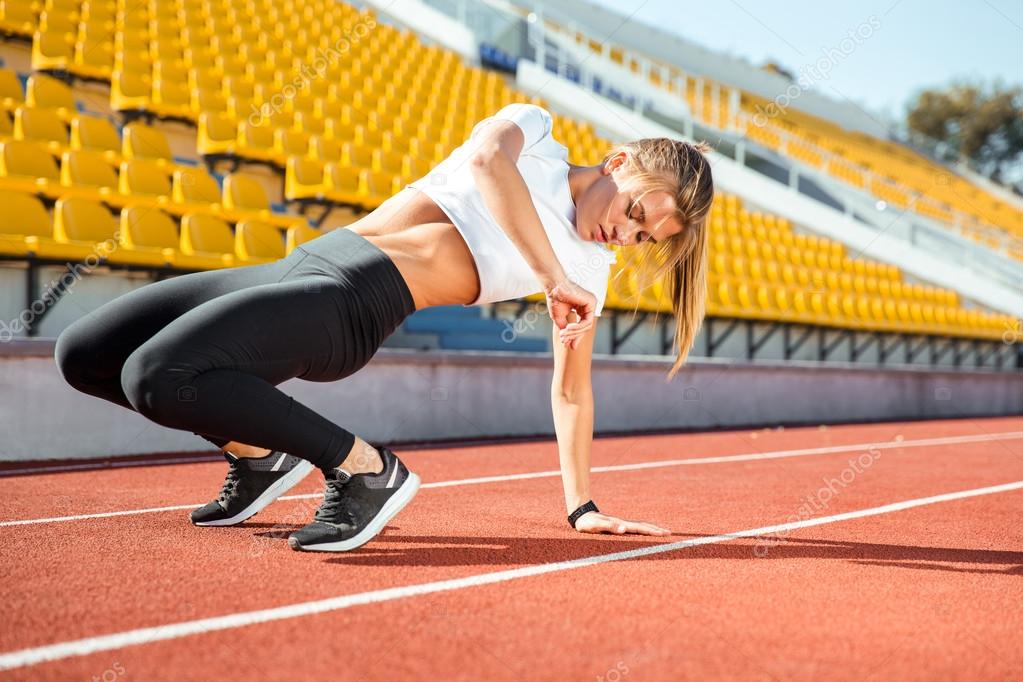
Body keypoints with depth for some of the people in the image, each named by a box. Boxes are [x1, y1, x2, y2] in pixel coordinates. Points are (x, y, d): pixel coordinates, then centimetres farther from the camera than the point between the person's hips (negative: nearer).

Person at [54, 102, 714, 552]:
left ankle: (363, 468, -14)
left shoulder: (590, 268, 7)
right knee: (82, 354, 2)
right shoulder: (533, 129, 9)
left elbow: (572, 388, 12)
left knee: (154, 376, -27)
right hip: (306, 261, 4)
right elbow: (486, 159, -14)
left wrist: (582, 507, 9)